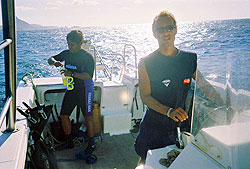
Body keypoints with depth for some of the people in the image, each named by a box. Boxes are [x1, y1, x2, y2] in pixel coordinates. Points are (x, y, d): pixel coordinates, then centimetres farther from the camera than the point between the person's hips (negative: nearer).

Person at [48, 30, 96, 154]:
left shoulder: (87, 57, -14)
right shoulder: (66, 53, 4)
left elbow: (88, 76, -23)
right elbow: (50, 59, 12)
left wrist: (72, 73, -33)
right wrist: (55, 62, -12)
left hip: (84, 89, -6)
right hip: (70, 89, 6)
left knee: (88, 117, 1)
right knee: (63, 115, 8)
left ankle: (91, 144, 18)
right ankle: (69, 142, 25)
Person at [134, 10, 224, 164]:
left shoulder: (190, 59, -2)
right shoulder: (146, 63, -11)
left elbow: (206, 86, 9)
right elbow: (145, 97, -16)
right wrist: (169, 111, -31)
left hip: (180, 126, 3)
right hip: (153, 129, -2)